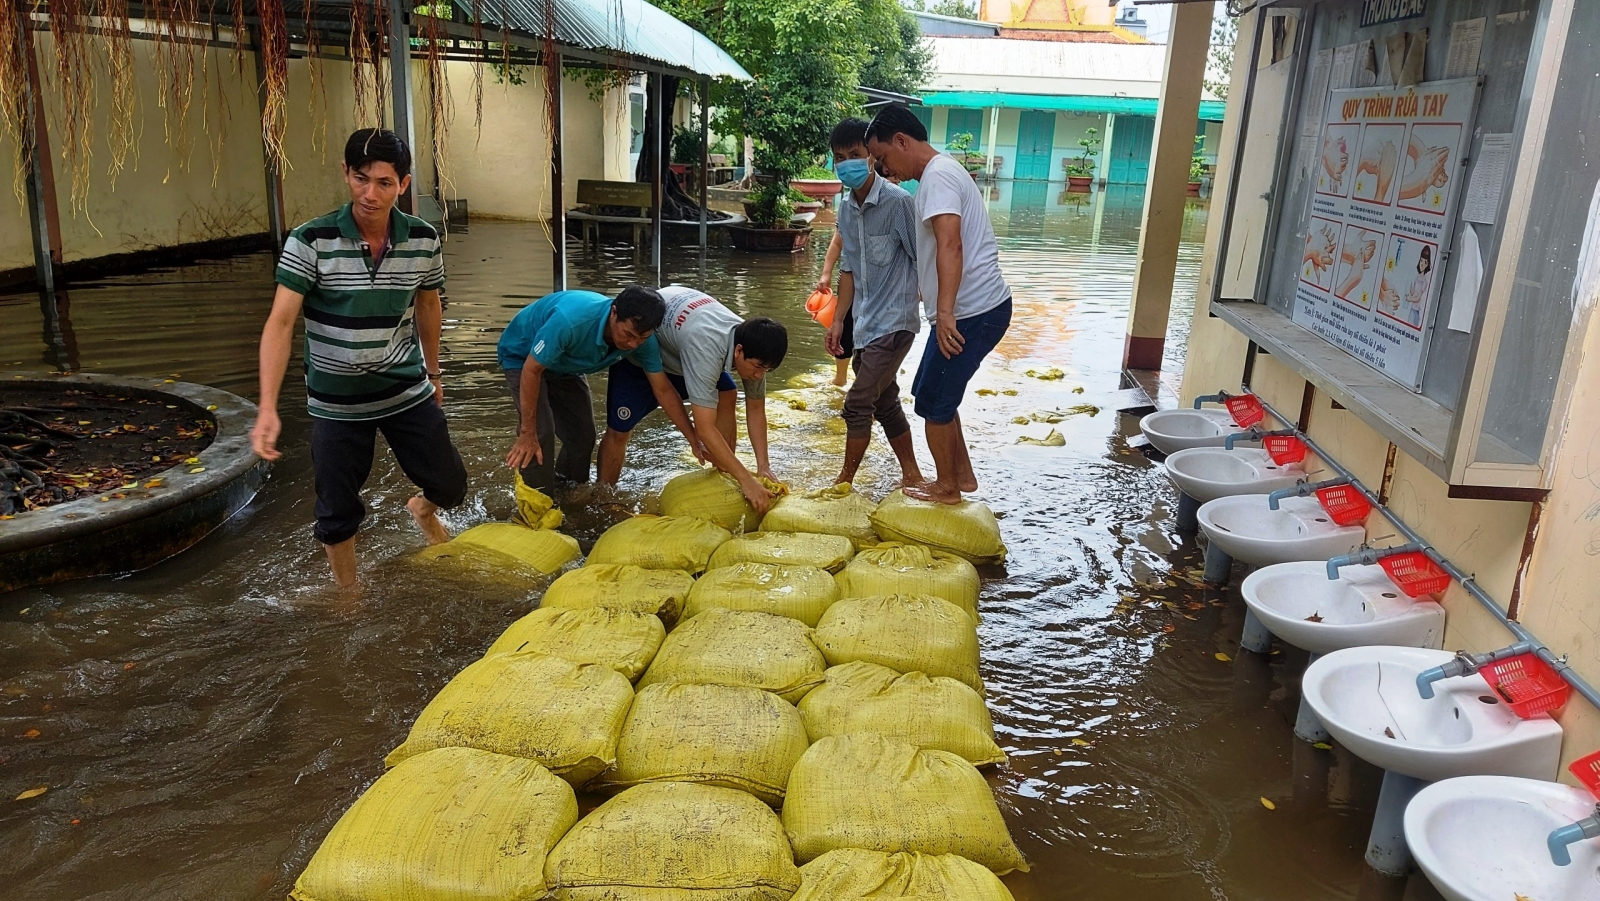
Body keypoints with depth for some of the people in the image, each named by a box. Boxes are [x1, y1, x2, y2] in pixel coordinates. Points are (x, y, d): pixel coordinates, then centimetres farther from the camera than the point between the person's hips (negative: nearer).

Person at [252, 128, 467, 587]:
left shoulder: (424, 239, -9)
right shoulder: (310, 242, -19)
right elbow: (280, 323, -22)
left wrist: (432, 372, 18)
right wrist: (268, 408, -32)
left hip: (407, 392, 2)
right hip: (336, 402, -2)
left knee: (451, 487, 10)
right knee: (338, 513, 9)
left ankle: (423, 510, 47)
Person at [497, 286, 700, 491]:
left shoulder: (641, 338, -25)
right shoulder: (570, 321, -44)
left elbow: (663, 389, -13)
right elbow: (531, 371, -33)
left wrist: (695, 439, -14)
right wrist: (527, 434, -30)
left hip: (565, 365, 6)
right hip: (522, 357, -6)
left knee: (583, 435, 3)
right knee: (540, 433, -20)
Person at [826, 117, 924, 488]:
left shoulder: (898, 202, -16)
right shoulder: (846, 207, 7)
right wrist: (838, 319, 10)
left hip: (894, 322, -8)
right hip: (866, 324, 8)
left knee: (858, 403, -7)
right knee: (885, 403, 15)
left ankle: (844, 482, 8)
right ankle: (912, 475, 29)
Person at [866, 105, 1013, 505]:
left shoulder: (938, 176, -16)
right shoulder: (942, 172, 17)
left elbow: (950, 245, -30)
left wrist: (945, 312, -36)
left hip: (971, 313, -10)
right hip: (978, 308, 10)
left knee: (933, 401, 4)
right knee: (935, 394, 20)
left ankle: (946, 487, 19)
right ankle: (962, 474, 30)